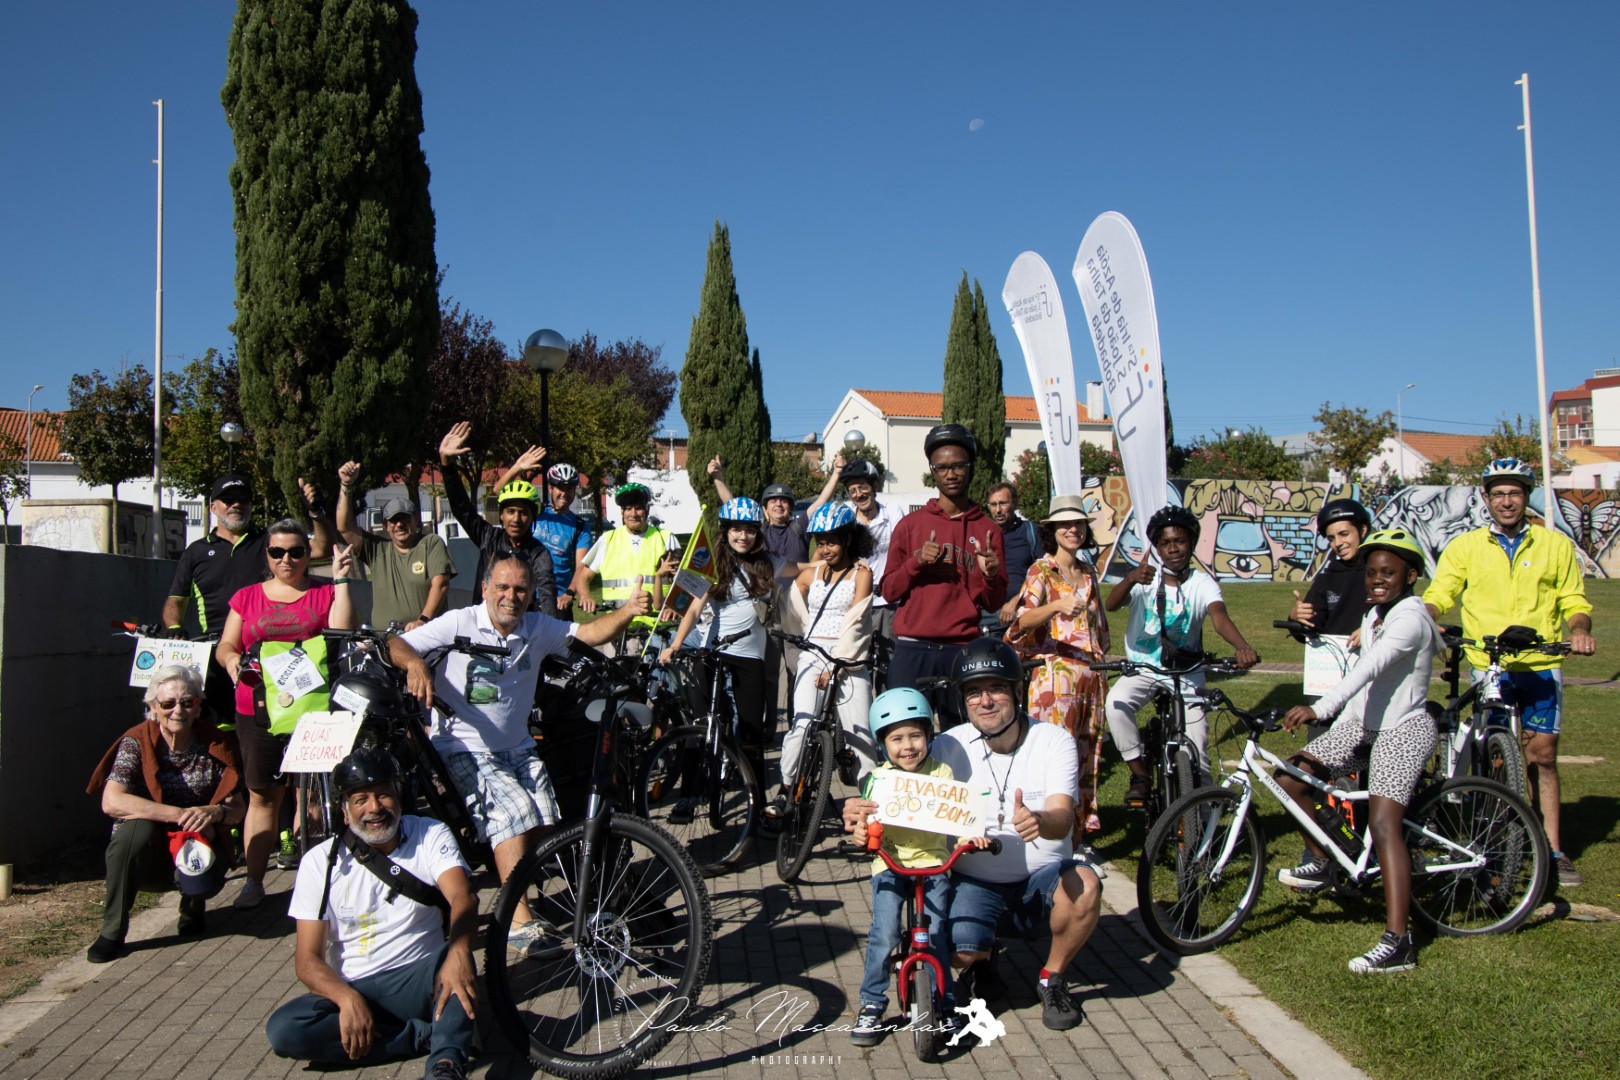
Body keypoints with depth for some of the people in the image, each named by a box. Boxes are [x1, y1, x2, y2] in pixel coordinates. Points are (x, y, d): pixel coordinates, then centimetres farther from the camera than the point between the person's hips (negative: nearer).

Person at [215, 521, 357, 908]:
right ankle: (254, 879, 9)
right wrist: (231, 659, -12)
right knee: (262, 795, 4)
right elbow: (225, 646, 12)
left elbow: (341, 636, -8)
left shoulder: (325, 593, 8)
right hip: (258, 710, 2)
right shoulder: (247, 597, 14)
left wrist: (341, 580, -9)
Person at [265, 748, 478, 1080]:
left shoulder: (430, 835, -3)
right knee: (283, 1030, -27)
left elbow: (463, 898, -21)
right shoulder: (321, 862, -1)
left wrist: (459, 952, -45)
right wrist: (348, 998, -27)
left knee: (453, 959, -33)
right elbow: (307, 959, -5)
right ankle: (429, 1034, -21)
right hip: (352, 989, 2)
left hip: (419, 980, -2)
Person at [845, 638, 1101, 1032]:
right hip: (974, 878, 0)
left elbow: (1062, 815, -23)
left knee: (1084, 885, -31)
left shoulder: (1054, 741, -9)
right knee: (959, 950, -26)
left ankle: (1053, 978, -1)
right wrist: (865, 815, -35)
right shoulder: (949, 746, -7)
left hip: (1042, 873, 0)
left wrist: (1040, 821, -49)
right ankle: (980, 968, 15)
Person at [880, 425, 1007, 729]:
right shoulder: (910, 524, 9)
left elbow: (994, 603, 9)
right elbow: (889, 591, 6)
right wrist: (917, 562, -10)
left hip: (963, 650, 1)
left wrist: (991, 575, -12)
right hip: (912, 650, 0)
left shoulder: (987, 529, 10)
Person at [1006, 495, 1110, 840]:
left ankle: (1080, 834, 18)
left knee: (1086, 756, 9)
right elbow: (1022, 619, -17)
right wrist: (1056, 606, -35)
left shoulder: (1088, 574, 16)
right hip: (1054, 672, -6)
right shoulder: (1043, 569, -2)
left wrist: (1101, 669, 18)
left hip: (1089, 676, 6)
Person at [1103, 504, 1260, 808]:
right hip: (1143, 668, 0)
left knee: (1196, 750, -5)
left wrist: (1242, 646, -51)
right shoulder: (1145, 580, -7)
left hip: (1187, 673, 0)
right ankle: (1139, 774, -13)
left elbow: (1220, 617, -28)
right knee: (1116, 701, -30)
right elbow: (1111, 605, -25)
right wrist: (1131, 579, -48)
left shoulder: (1203, 584, -9)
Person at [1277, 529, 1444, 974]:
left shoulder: (1410, 618, -17)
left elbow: (1369, 668, -33)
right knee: (1292, 777, -5)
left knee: (1384, 826, -19)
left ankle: (1398, 942, -18)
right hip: (1361, 724, 8)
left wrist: (1318, 708, -45)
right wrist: (1338, 723, 19)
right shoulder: (1373, 615, 10)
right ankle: (1320, 864, 16)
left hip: (1403, 730, -8)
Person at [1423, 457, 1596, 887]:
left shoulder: (1556, 545, 8)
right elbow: (1438, 596, -3)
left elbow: (1574, 601, 9)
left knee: (1542, 756, 5)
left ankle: (1552, 850, 14)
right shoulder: (1464, 547, 5)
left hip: (1541, 667, 1)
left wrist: (1579, 630, -11)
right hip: (1488, 669, 0)